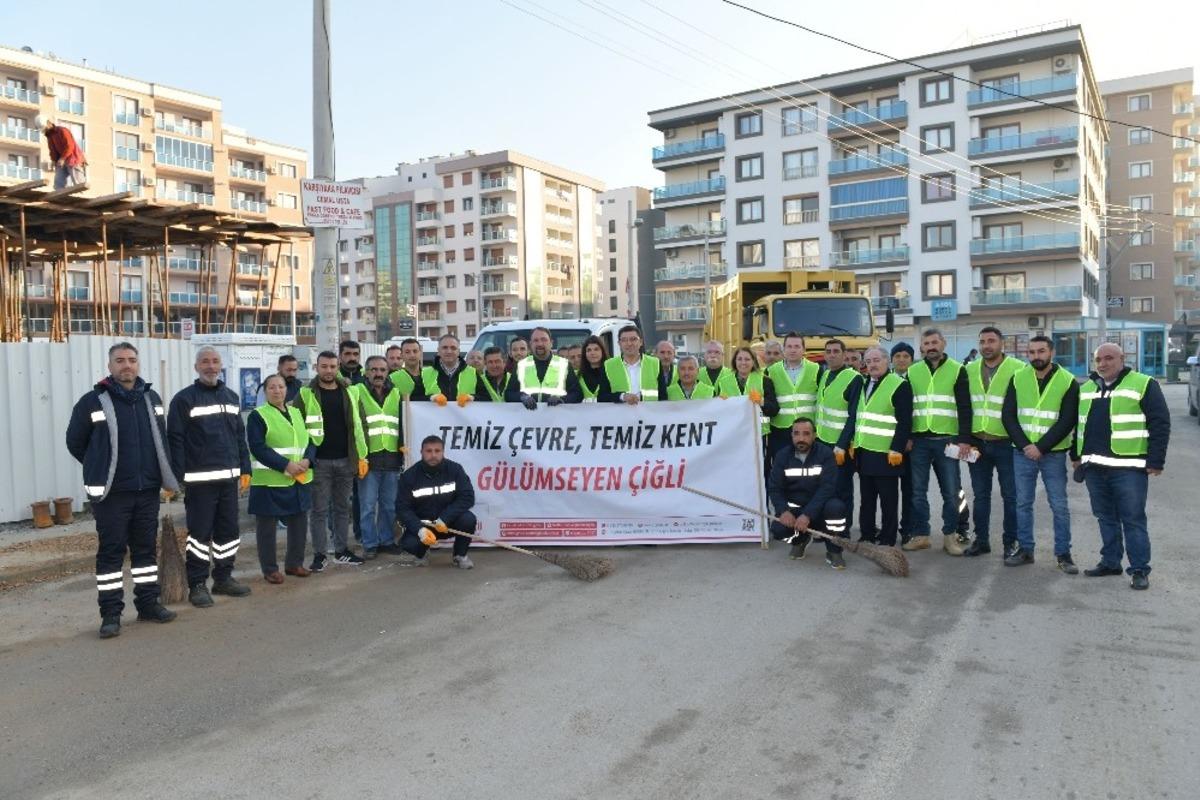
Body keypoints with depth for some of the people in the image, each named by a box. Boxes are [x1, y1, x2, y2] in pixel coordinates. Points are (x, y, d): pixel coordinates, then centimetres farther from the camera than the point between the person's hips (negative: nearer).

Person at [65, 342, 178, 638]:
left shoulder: (152, 399, 8)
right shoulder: (92, 401, -7)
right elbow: (75, 442, 2)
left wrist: (166, 476, 14)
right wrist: (101, 469, 8)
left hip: (147, 490, 4)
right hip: (111, 492, -4)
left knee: (146, 548, 12)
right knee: (111, 552, 1)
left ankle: (148, 603, 22)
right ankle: (110, 613, 8)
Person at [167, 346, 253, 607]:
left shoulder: (231, 397, 14)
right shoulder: (184, 399, -5)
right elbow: (175, 440, -9)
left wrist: (245, 469, 11)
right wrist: (176, 477, -14)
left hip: (229, 477, 6)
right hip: (199, 479, -6)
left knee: (229, 530, 10)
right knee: (200, 533, -1)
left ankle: (223, 578, 23)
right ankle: (197, 585, 9)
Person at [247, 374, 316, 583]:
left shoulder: (297, 413, 13)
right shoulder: (257, 416, -4)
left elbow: (311, 440, 11)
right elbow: (258, 447, -14)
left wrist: (307, 460, -10)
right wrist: (286, 465, -20)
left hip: (300, 481, 6)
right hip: (270, 481, -5)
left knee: (299, 523, 12)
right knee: (267, 526, 2)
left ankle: (294, 563, 26)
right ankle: (270, 569, 13)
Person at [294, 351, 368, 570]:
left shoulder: (350, 392, 7)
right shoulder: (306, 394, -2)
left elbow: (358, 425, 8)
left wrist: (362, 456, 4)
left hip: (345, 460, 3)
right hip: (319, 461, -3)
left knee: (343, 507, 11)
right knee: (319, 509, 2)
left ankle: (341, 551, 21)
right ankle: (319, 554, 11)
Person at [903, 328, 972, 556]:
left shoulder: (957, 370, 2)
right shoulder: (912, 372, 10)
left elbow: (964, 408, -2)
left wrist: (964, 439, -10)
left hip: (947, 440, -2)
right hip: (919, 440, 2)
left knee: (951, 492, 3)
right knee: (918, 491, 6)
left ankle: (951, 535, 15)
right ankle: (920, 535, 15)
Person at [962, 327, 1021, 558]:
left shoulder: (1018, 369, -7)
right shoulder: (970, 370, 8)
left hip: (1006, 443, -4)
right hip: (977, 443, 4)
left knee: (1010, 495, 6)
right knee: (980, 495, 12)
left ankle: (1010, 542, 17)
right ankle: (981, 540, 22)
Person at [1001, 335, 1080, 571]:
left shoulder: (1068, 381, -3)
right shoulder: (1018, 378, 3)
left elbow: (1068, 421, -8)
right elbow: (1008, 416, 1)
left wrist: (1041, 447, -15)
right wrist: (1024, 445, -10)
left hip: (1053, 454, -2)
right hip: (1022, 453, 2)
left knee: (1059, 506, 3)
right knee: (1023, 503, 8)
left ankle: (1063, 554, 13)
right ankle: (1025, 549, 18)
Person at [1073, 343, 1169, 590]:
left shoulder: (1144, 385, -4)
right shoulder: (1086, 388, 15)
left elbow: (1160, 423, -7)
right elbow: (1079, 423, 22)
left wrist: (1155, 461, -12)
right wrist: (1077, 455, 18)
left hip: (1128, 467, -6)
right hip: (1094, 467, 6)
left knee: (1133, 519, -1)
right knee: (1106, 518, 13)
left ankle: (1140, 569, 6)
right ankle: (1110, 562, 23)